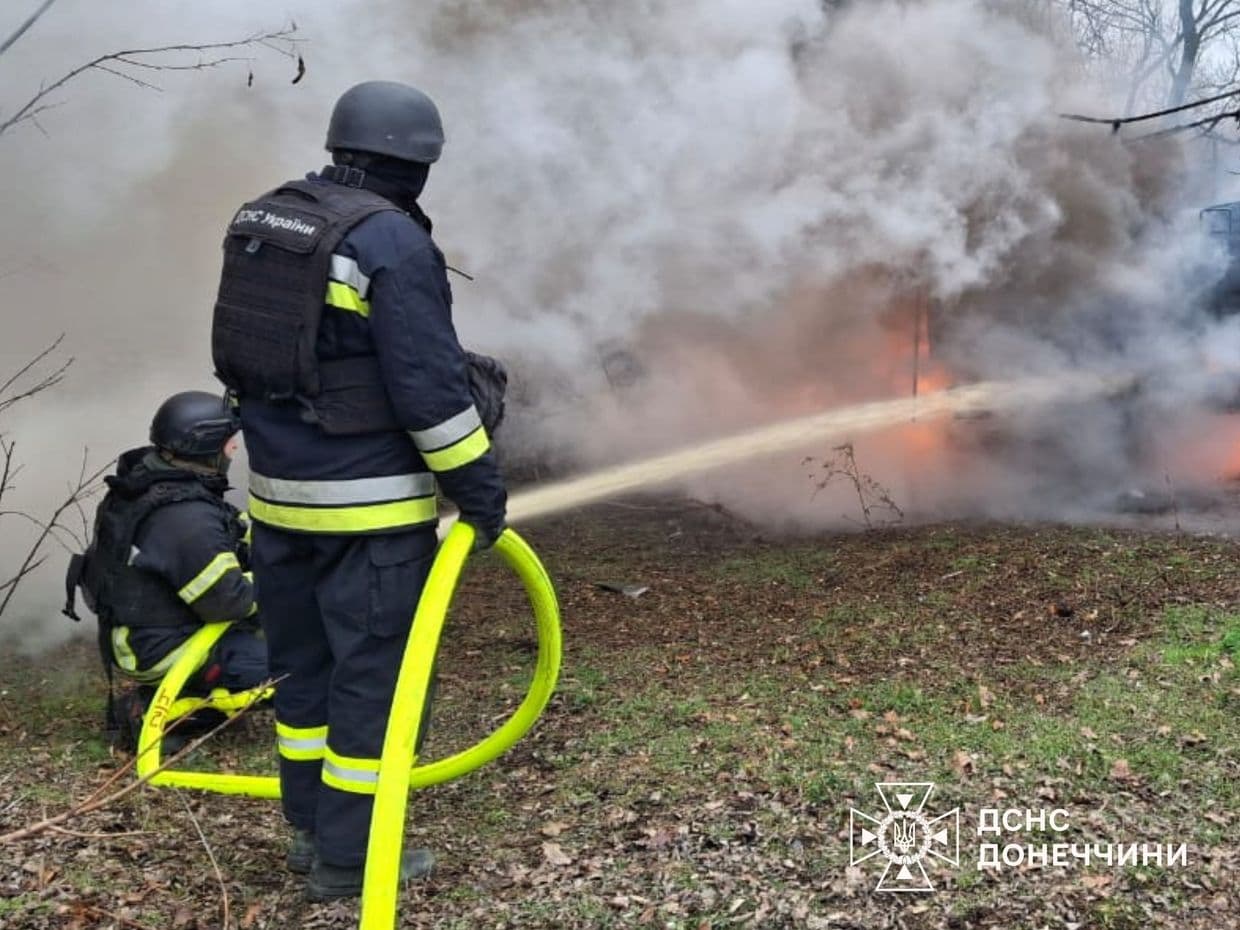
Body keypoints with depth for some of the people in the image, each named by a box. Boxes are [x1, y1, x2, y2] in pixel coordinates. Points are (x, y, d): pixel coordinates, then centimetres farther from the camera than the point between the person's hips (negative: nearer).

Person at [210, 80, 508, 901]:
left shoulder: (263, 223, 10)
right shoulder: (392, 239, -16)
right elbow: (429, 382, -19)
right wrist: (478, 481, -11)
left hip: (280, 491, 8)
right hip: (369, 500, -8)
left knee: (304, 662, 17)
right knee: (371, 673, 3)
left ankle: (312, 828, 30)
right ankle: (348, 855, 12)